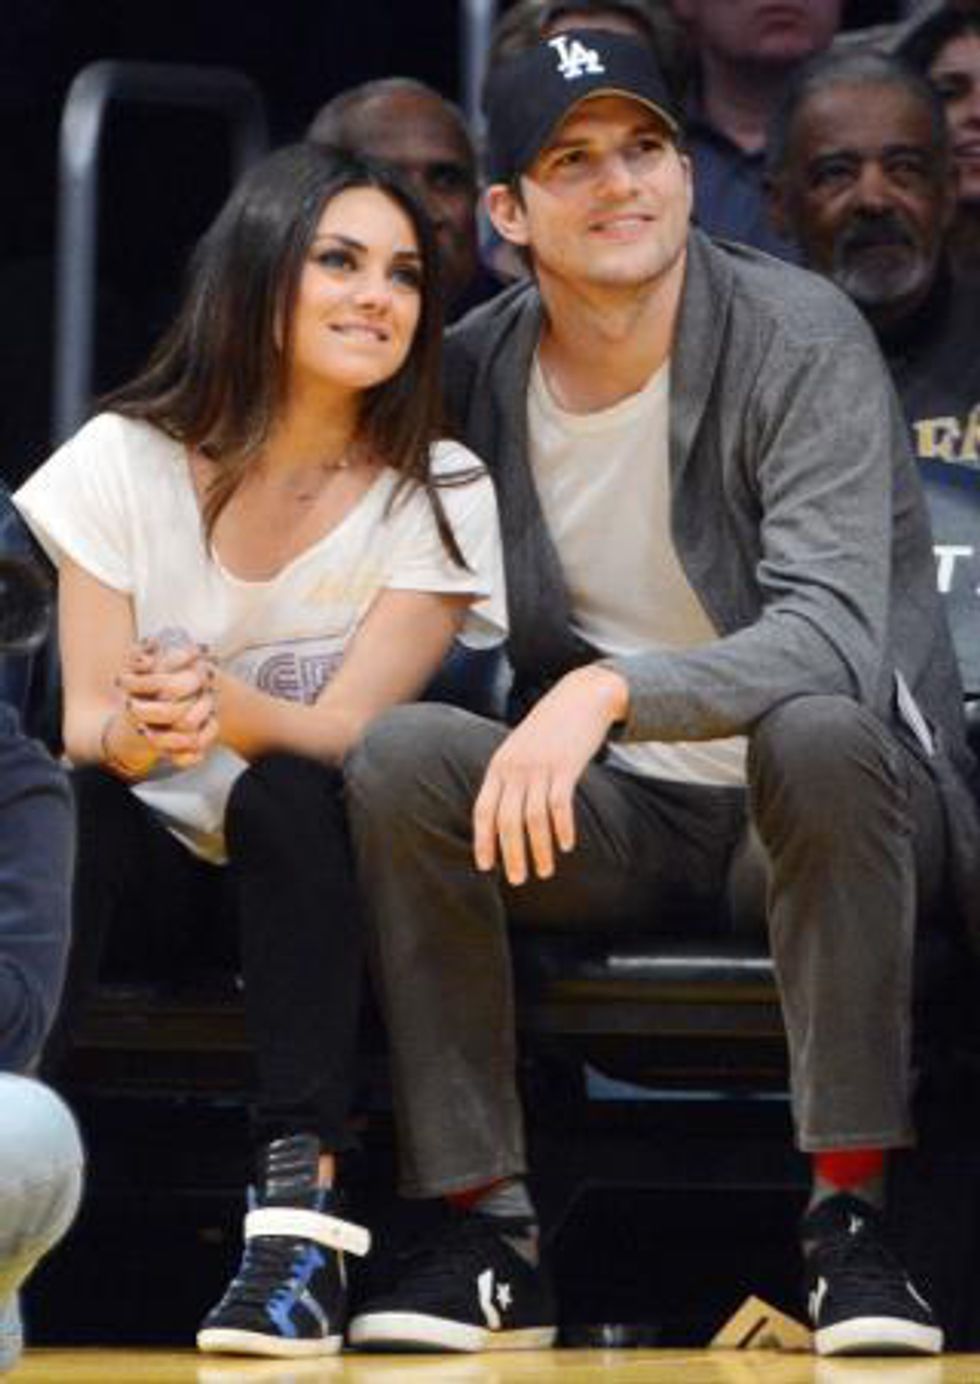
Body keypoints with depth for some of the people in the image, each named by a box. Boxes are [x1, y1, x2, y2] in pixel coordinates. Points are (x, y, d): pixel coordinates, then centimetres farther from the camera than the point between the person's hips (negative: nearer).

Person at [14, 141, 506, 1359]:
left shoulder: (438, 494, -7)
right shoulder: (126, 459, -4)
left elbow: (348, 729, -17)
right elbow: (85, 720, -10)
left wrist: (222, 706, -40)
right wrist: (138, 732, -36)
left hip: (313, 870, -1)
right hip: (150, 861, 1)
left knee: (287, 798, -34)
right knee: (53, 799, -31)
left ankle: (300, 1211, -44)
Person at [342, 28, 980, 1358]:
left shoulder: (797, 336, -14)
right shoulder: (471, 376, 1)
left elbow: (834, 635, -26)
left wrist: (609, 688, -42)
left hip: (837, 801, -4)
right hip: (617, 818, 4)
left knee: (818, 730, -38)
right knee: (399, 755, -23)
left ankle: (850, 1222, -30)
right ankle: (490, 1236, -19)